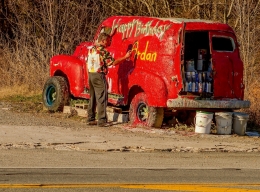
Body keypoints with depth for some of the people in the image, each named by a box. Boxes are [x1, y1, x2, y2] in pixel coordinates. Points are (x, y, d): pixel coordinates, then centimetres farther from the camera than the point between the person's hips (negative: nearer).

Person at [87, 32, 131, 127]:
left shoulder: (92, 49, 10)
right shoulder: (103, 51, -14)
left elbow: (89, 62, 13)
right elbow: (113, 62, -16)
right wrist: (125, 57, -12)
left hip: (90, 74, 8)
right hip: (99, 76, -8)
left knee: (93, 98, 16)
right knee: (102, 99, -5)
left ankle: (90, 119, 19)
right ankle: (101, 121, -8)